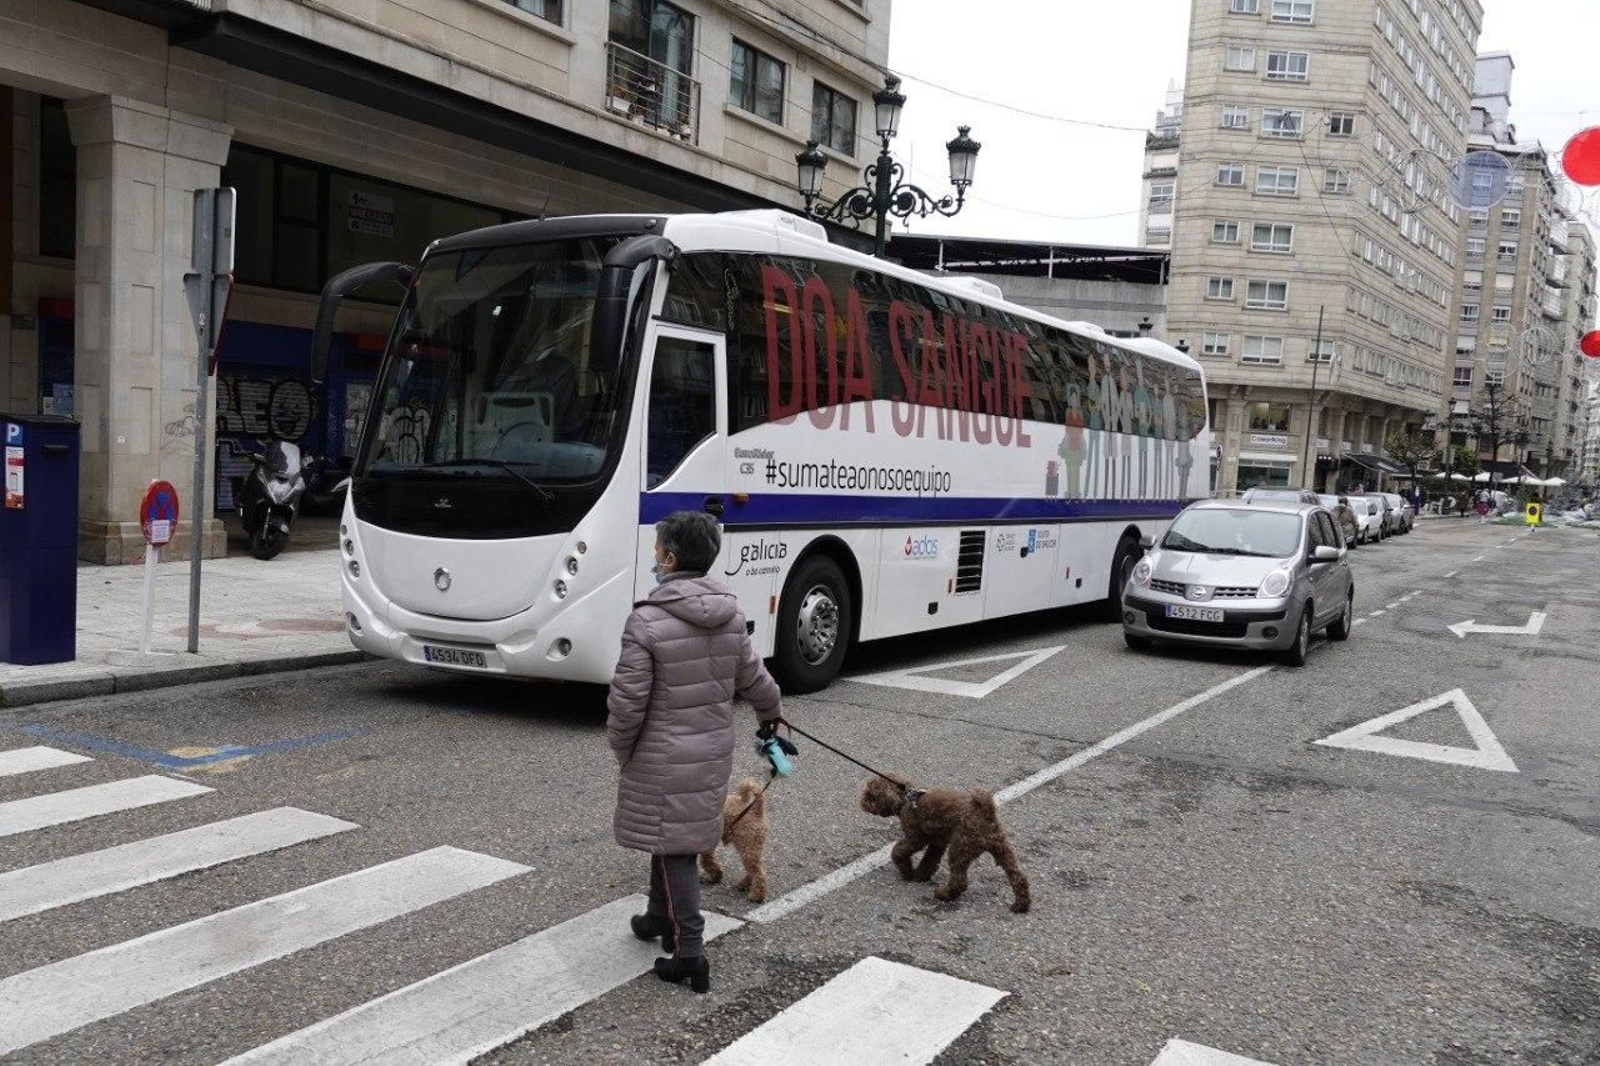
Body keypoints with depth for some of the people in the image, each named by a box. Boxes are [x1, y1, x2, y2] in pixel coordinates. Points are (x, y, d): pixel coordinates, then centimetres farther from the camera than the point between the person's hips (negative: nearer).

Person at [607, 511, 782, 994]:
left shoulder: (647, 620, -20)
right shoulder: (730, 615, 0)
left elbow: (627, 702, -18)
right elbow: (753, 677, 11)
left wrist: (622, 751, 0)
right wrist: (770, 714, 32)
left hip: (663, 758, -6)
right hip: (713, 751, 6)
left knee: (673, 848, 3)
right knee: (673, 838, 22)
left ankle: (689, 954, 4)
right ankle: (661, 917, 40)